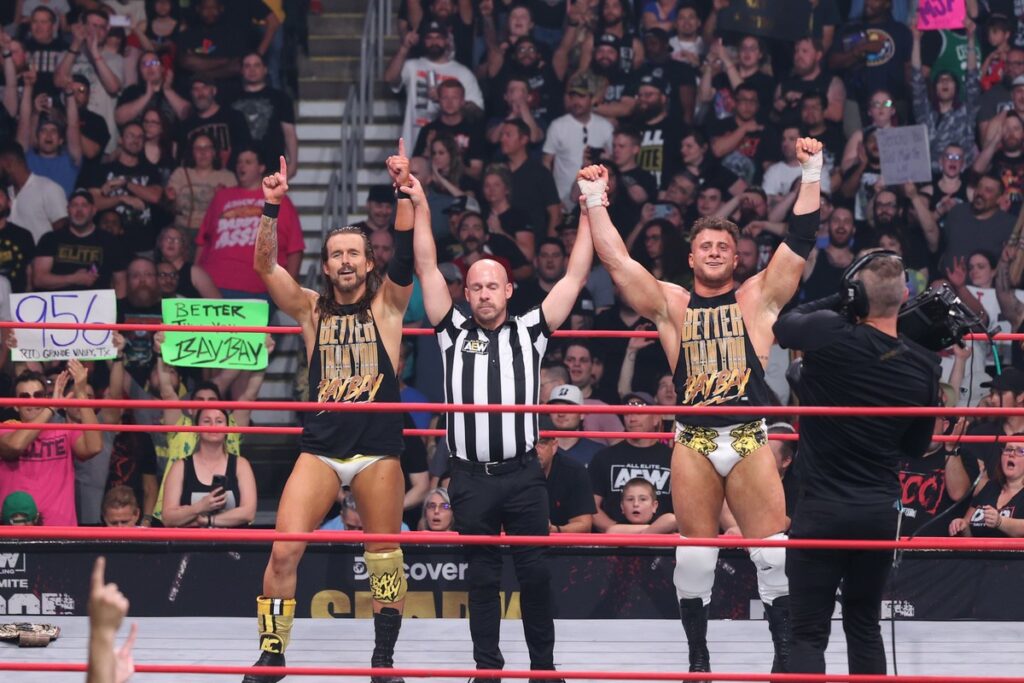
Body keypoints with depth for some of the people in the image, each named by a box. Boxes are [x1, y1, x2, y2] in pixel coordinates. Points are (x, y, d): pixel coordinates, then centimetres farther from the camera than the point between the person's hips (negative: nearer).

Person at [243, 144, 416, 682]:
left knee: (384, 556, 6)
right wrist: (271, 208, -17)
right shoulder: (312, 308, 9)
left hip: (379, 448, -1)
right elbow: (265, 265, -3)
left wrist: (405, 191, -22)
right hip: (319, 448, 1)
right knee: (284, 552, -9)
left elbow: (407, 252, -10)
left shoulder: (386, 303, 6)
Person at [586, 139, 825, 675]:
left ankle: (786, 652, 1)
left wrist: (811, 175, -7)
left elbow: (800, 242, 0)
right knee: (694, 551, 4)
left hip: (750, 438, -1)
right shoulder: (672, 304, 11)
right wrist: (597, 202, 2)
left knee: (773, 547, -5)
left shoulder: (758, 298, 8)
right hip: (693, 442, 1)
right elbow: (617, 262, 6)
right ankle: (697, 656, 13)